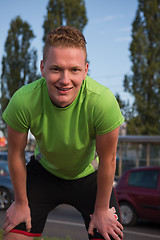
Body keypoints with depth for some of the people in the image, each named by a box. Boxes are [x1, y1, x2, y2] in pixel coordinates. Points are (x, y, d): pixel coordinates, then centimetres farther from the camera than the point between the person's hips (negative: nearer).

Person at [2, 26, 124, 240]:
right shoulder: (23, 101, -32)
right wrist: (21, 203, -1)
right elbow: (16, 154, -14)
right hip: (44, 172, 1)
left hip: (89, 175, -1)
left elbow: (107, 160, -20)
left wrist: (101, 210, -8)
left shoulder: (103, 102, -36)